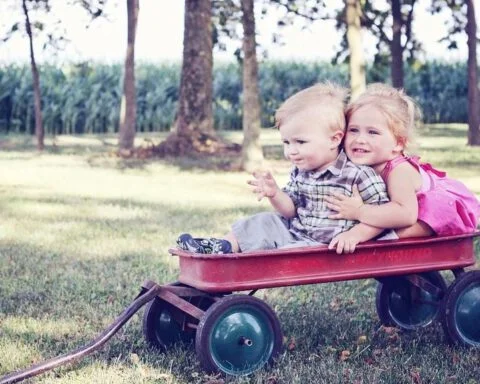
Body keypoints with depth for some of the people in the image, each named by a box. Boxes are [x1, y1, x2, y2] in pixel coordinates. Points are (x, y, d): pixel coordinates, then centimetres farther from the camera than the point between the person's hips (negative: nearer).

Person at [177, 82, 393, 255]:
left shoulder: (358, 174, -15)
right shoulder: (300, 172, 8)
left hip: (325, 246, -8)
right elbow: (290, 210, 11)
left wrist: (355, 235, -27)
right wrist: (274, 194, -9)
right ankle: (221, 247, 3)